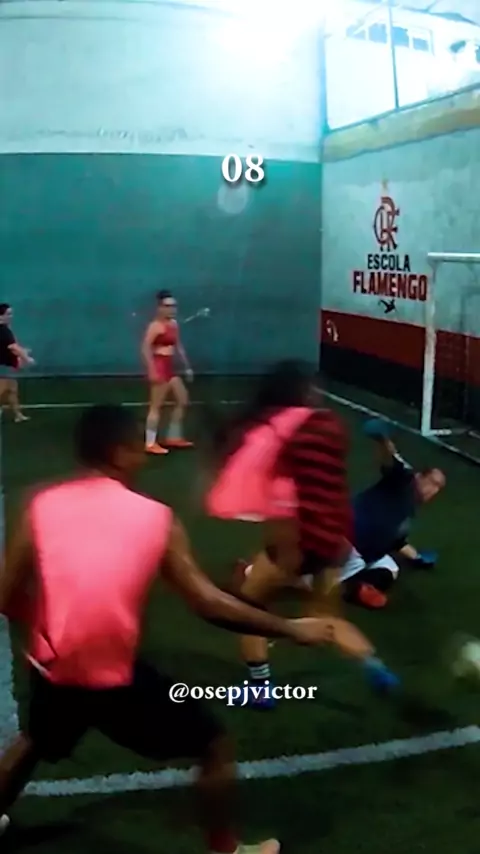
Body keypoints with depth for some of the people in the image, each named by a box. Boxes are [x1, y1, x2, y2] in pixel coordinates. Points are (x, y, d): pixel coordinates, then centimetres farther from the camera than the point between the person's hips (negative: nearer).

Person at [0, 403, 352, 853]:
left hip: (53, 669, 4)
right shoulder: (156, 517, -7)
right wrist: (291, 629, 2)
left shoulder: (40, 506, -2)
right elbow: (209, 604, -8)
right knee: (215, 747, 17)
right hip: (115, 677, -4)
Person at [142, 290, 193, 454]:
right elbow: (146, 348, -20)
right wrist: (152, 370, -25)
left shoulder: (174, 324, 12)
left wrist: (187, 366, 19)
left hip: (170, 368, 9)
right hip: (159, 368, -9)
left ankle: (174, 437, 25)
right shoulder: (155, 326, -14)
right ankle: (151, 444, -1)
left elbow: (178, 346, 20)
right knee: (156, 406, -6)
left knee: (183, 401, 15)